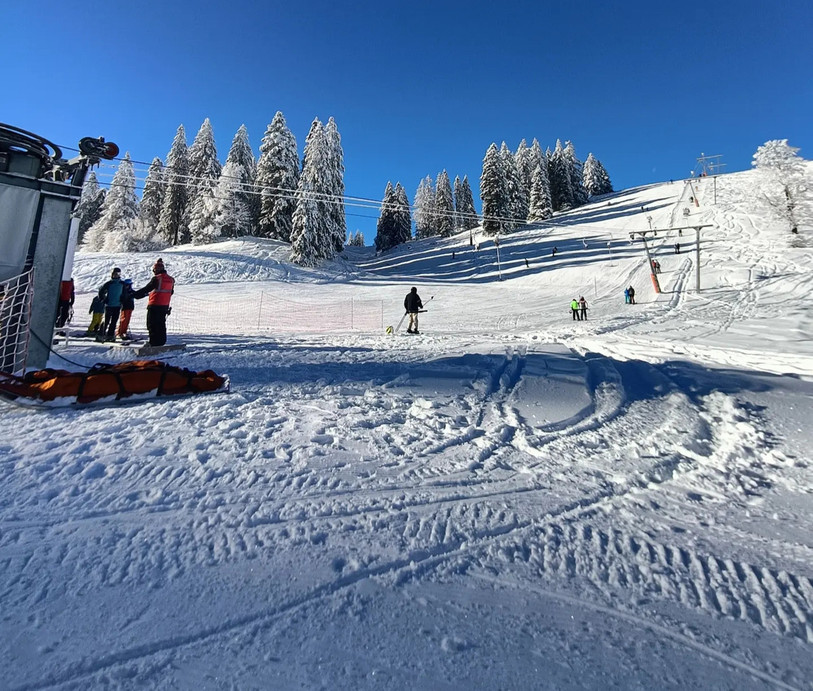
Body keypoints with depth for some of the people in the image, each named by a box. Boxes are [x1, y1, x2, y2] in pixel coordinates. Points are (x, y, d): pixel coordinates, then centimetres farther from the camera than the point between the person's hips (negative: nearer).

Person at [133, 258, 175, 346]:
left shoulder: (156, 278, -14)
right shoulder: (171, 279, 7)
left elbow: (146, 289, -12)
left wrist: (134, 295, -5)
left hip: (154, 305, -7)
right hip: (165, 306, 7)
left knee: (152, 325, 0)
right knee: (161, 324, 15)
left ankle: (154, 342, -3)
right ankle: (161, 341, 19)